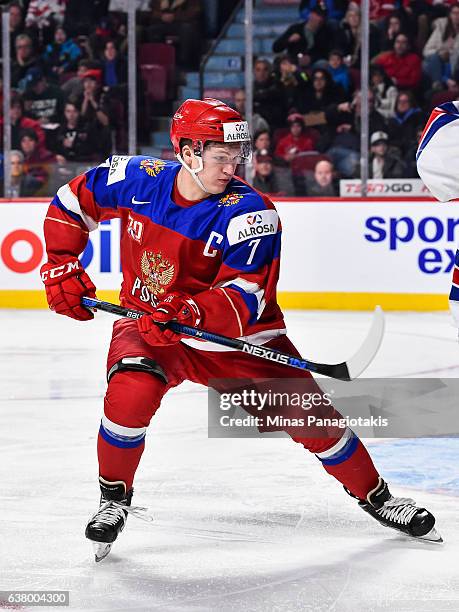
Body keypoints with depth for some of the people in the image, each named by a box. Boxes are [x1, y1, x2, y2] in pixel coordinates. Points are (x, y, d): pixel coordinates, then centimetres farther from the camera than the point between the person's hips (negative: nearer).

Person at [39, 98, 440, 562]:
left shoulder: (250, 212, -20)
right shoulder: (135, 179, -11)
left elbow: (245, 298, -26)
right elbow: (72, 205, 6)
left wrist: (187, 313, -43)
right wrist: (61, 266, -4)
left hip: (236, 335, 0)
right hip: (147, 323, 1)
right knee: (132, 390, -32)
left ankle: (374, 495, 20)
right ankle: (114, 497, -7)